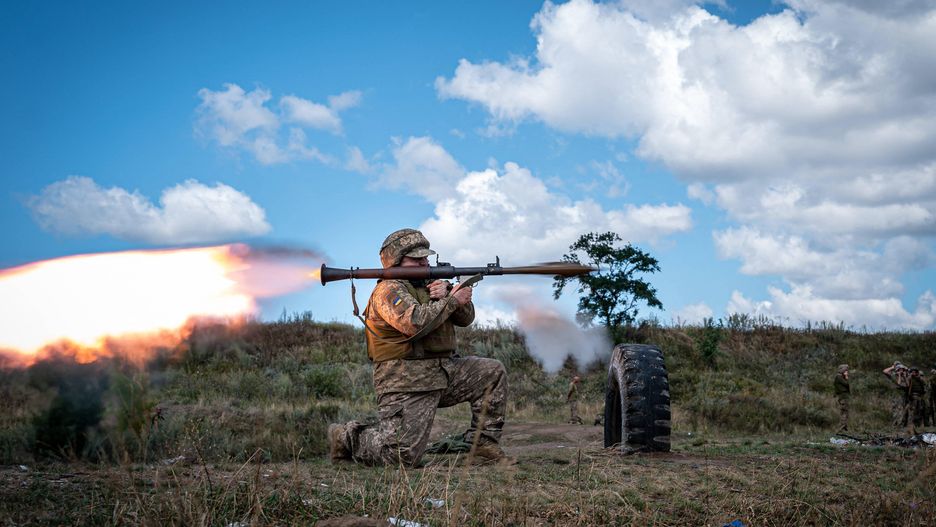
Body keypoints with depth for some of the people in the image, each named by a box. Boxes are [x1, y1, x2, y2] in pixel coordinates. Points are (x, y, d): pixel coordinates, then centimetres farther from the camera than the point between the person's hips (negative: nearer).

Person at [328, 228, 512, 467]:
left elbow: (466, 317, 11)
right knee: (405, 456, -15)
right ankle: (347, 437, 9)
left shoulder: (429, 285, 17)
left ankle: (484, 445, 5)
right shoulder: (388, 290, -9)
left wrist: (447, 293, -7)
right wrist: (452, 300, -16)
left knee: (493, 373, -1)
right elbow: (415, 323, -27)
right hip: (405, 383, -8)